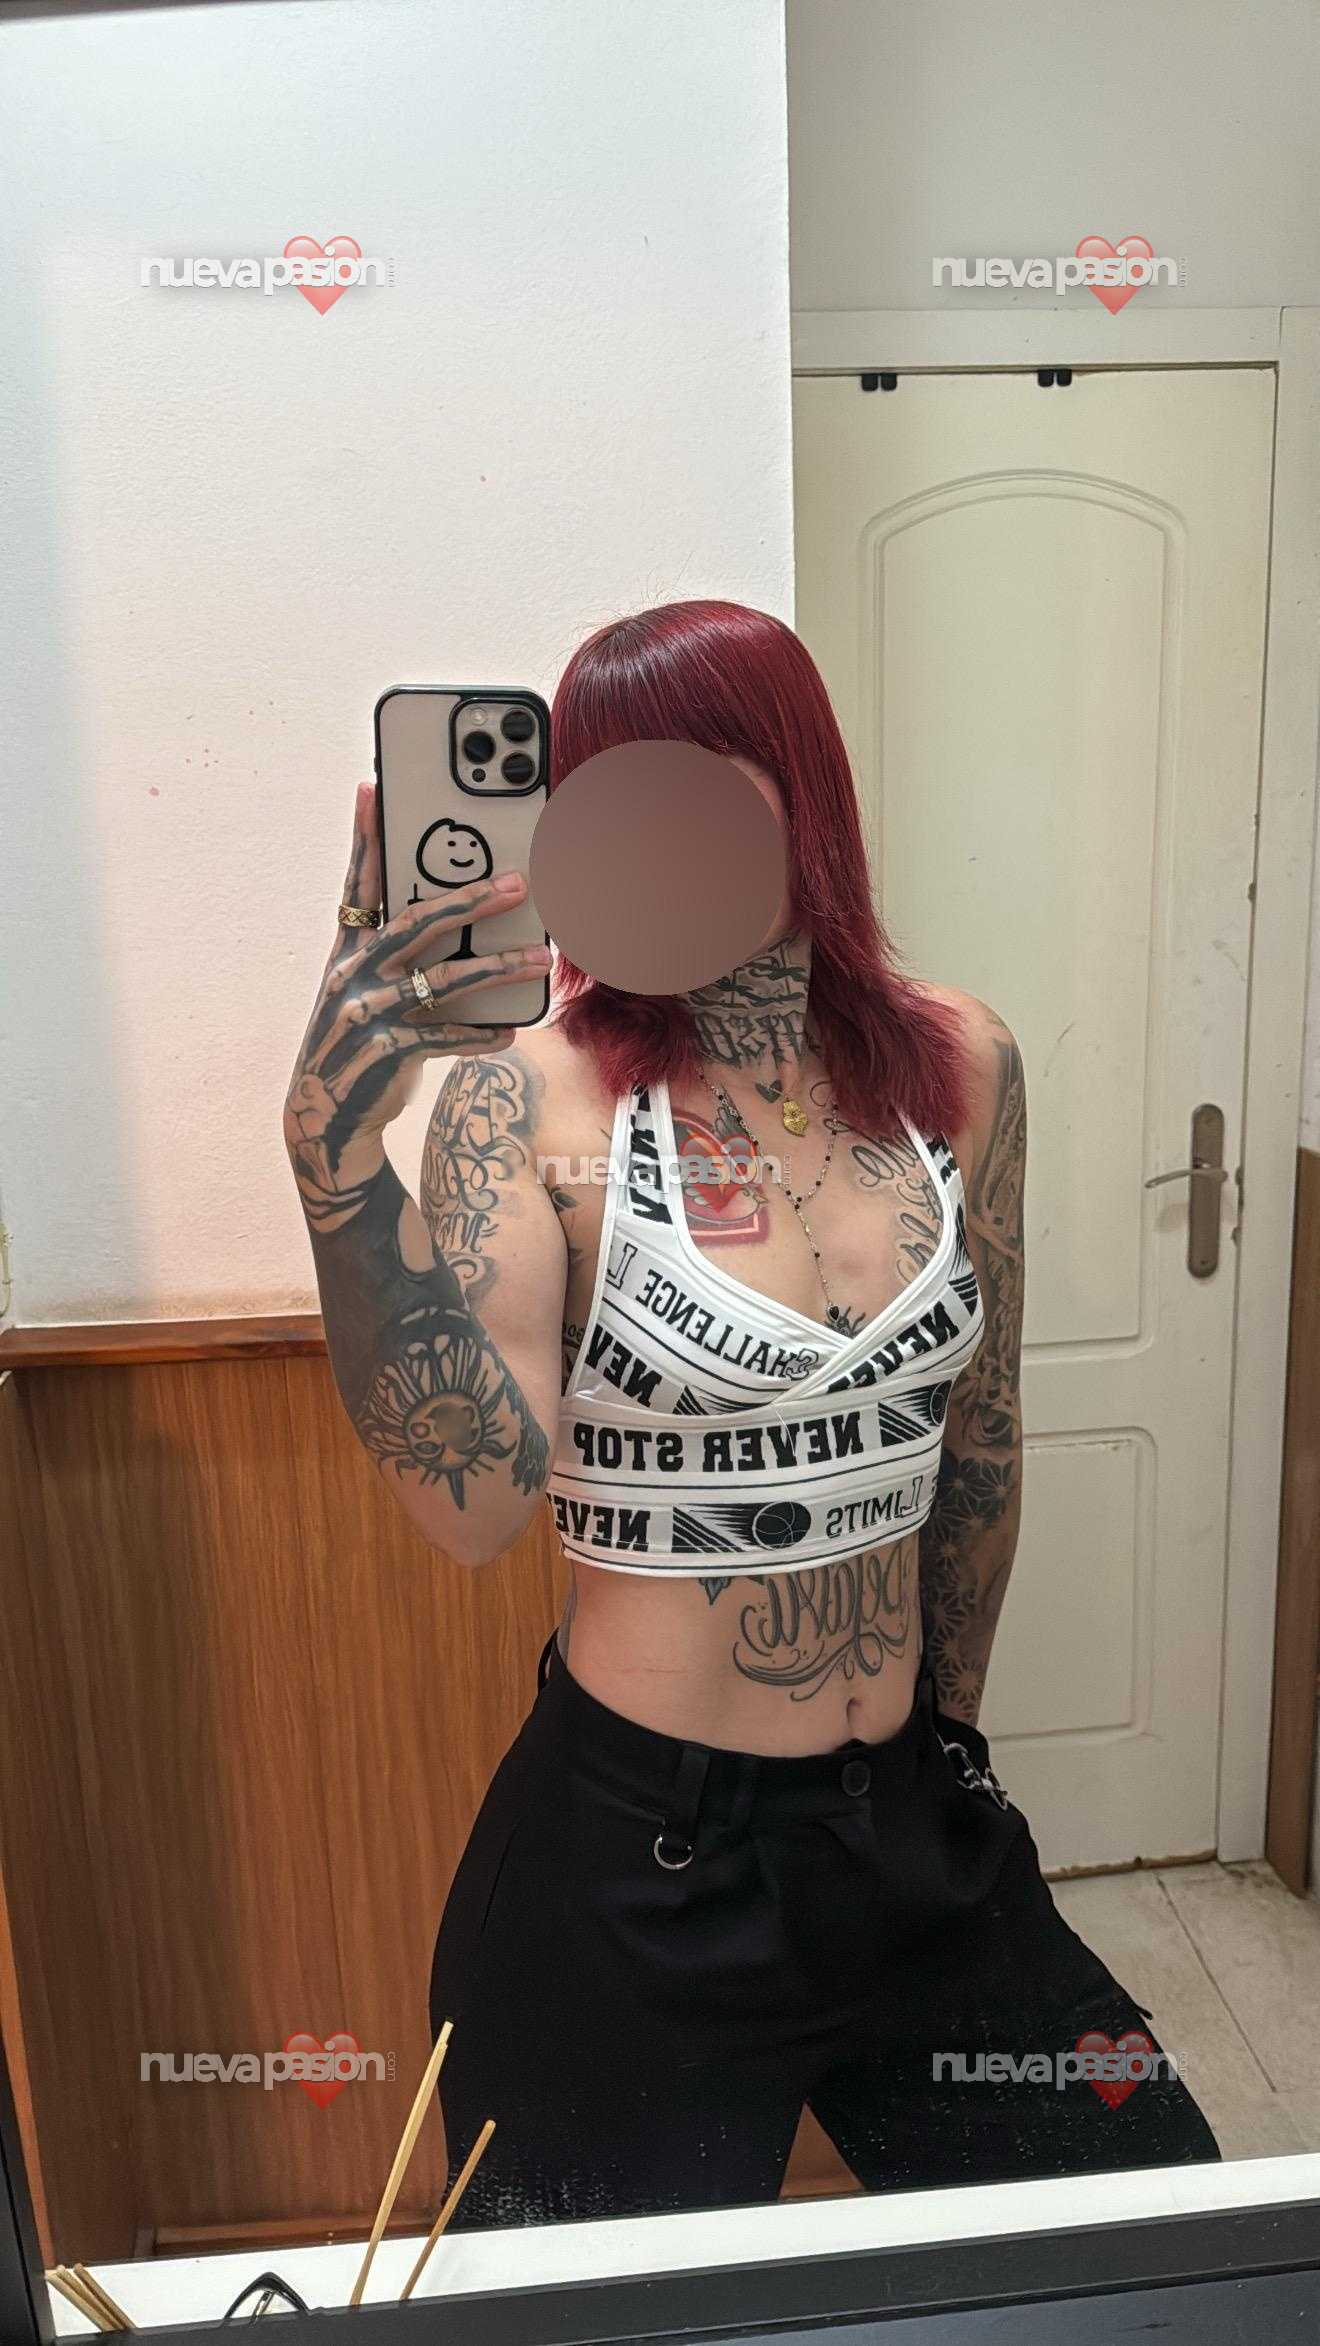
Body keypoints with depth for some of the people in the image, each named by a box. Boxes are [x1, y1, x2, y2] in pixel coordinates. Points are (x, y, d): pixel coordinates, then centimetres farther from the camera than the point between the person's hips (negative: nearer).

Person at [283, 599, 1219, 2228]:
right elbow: (476, 1500, -26)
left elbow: (976, 1443, 7)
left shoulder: (957, 1066, -3)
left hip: (913, 1829, 5)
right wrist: (338, 1148, -36)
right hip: (636, 1855, -4)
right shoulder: (531, 1094, -15)